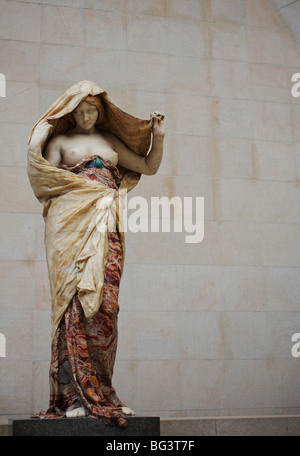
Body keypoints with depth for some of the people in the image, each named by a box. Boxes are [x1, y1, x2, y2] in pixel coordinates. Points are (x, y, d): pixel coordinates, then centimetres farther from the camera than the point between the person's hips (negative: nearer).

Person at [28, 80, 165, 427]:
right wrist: (35, 144, -13)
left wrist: (158, 138, 16)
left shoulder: (111, 141, 25)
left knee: (104, 304, -6)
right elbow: (42, 176, -1)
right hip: (70, 224, -3)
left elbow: (149, 166, 29)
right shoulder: (59, 141, 14)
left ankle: (98, 392, -2)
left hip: (105, 227, 3)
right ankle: (75, 395, -11)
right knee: (75, 302, -12)